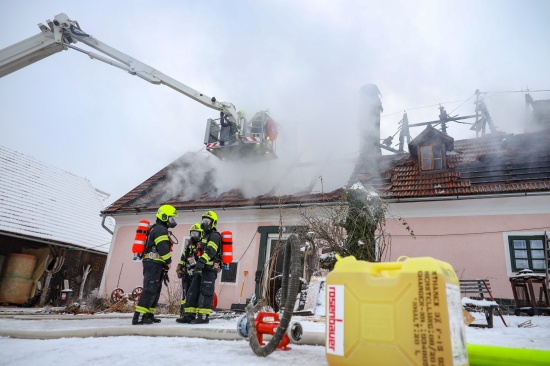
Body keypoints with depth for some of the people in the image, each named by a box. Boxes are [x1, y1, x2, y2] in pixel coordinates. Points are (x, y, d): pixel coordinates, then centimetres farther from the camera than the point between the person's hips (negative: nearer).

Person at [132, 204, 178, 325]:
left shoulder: (156, 229, 24)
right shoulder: (160, 230, -10)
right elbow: (164, 249, -19)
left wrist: (165, 266, 18)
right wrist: (168, 262, -5)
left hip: (152, 264, 11)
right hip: (154, 264, -11)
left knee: (155, 291, 13)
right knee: (150, 290, -13)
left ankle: (148, 315, 18)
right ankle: (138, 317, -14)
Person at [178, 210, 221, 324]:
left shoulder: (214, 236, -8)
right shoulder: (205, 235, 24)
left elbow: (210, 251, -22)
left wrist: (201, 262, -32)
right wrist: (197, 266, 26)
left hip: (210, 269, -10)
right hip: (202, 269, 10)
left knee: (205, 292, -8)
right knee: (193, 291, 8)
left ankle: (203, 316, -3)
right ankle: (190, 315, 12)